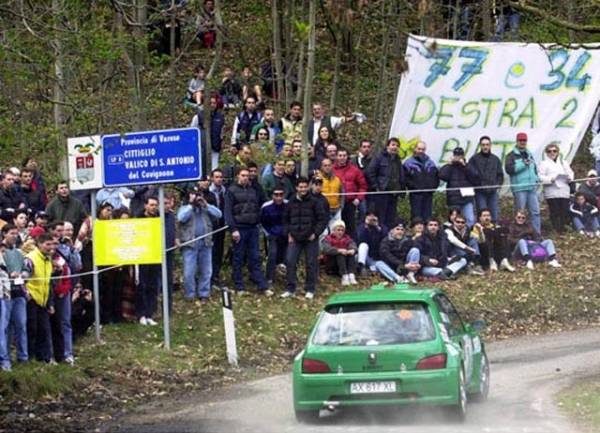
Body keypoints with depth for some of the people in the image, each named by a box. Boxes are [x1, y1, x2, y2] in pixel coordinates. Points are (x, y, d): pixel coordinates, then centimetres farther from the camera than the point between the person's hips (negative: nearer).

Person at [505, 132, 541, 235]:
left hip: (532, 187, 6)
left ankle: (537, 233, 4)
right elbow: (508, 169, -13)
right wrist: (523, 164, -18)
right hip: (519, 188, -6)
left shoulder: (529, 155, 22)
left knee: (535, 212, 1)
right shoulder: (512, 156, 2)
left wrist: (536, 178, 14)